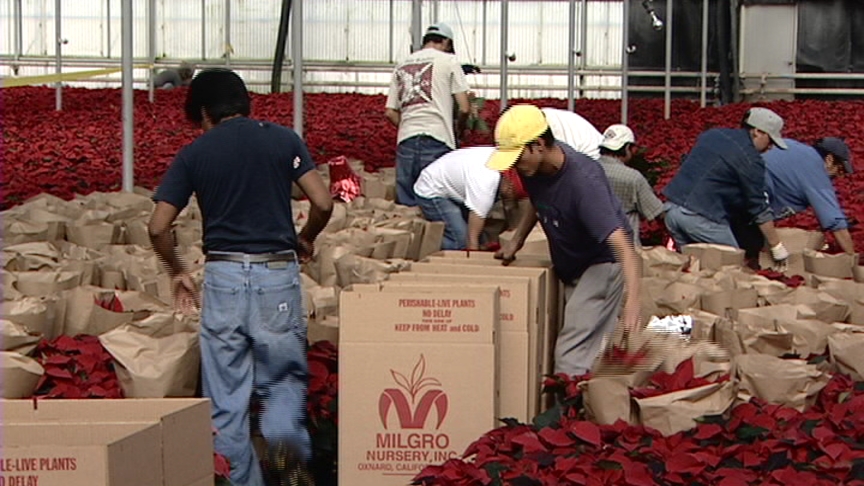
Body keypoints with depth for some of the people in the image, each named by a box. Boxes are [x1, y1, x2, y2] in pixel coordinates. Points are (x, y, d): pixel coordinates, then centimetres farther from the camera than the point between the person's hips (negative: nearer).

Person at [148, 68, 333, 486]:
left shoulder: (193, 154, 5)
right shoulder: (282, 139, 5)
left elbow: (158, 227, 0)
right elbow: (323, 203, -2)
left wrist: (177, 272, 17)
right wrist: (305, 239, 17)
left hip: (223, 274, 0)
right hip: (278, 273, 0)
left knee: (226, 395, 8)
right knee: (284, 375, 13)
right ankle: (285, 429, -16)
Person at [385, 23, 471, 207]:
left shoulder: (402, 66, 17)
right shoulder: (448, 61, 4)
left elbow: (390, 112, 13)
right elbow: (464, 108, -1)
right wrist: (459, 128, 17)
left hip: (405, 141, 4)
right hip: (437, 141, -4)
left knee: (405, 204, 7)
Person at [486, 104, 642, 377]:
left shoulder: (583, 179, -35)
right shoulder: (533, 168, -12)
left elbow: (619, 241, -43)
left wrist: (632, 300, -54)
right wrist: (516, 241, 5)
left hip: (602, 264, -8)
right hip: (568, 268, 8)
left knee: (571, 356, -18)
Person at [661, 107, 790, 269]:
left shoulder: (712, 134, 17)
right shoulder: (749, 159, -6)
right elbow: (759, 209, -3)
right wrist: (777, 248, 4)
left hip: (671, 208, 8)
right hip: (701, 217, -8)